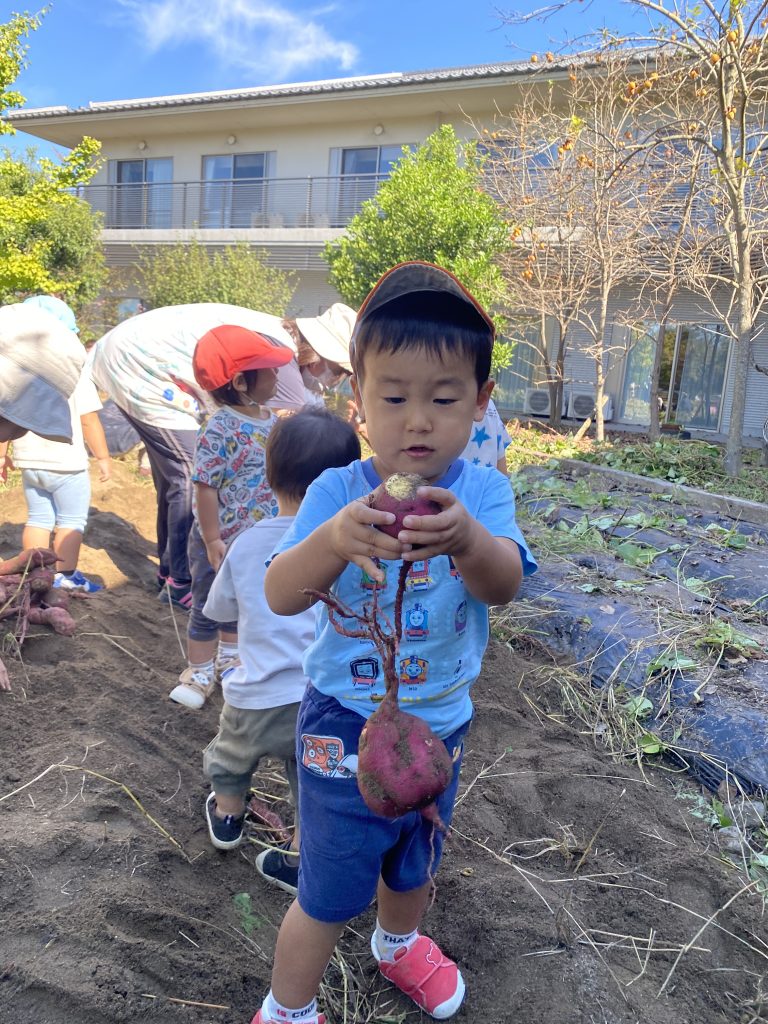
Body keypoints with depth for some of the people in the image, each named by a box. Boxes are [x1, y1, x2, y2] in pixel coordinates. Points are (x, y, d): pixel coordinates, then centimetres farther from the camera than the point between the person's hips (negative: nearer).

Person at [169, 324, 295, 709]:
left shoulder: (271, 421, 0)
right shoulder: (219, 429, -24)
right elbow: (205, 488, -23)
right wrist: (212, 541, -21)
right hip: (222, 541, -7)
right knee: (208, 608, 11)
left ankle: (229, 654, 46)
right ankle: (199, 672, 28)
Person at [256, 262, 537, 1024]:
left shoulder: (482, 491, -14)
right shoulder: (336, 492, -19)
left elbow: (502, 585, -31)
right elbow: (280, 596, -30)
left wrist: (467, 540, -55)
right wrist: (334, 539, -52)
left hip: (440, 724, 3)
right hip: (345, 725, -3)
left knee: (415, 862, 28)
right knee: (330, 893, 12)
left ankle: (398, 944, 62)